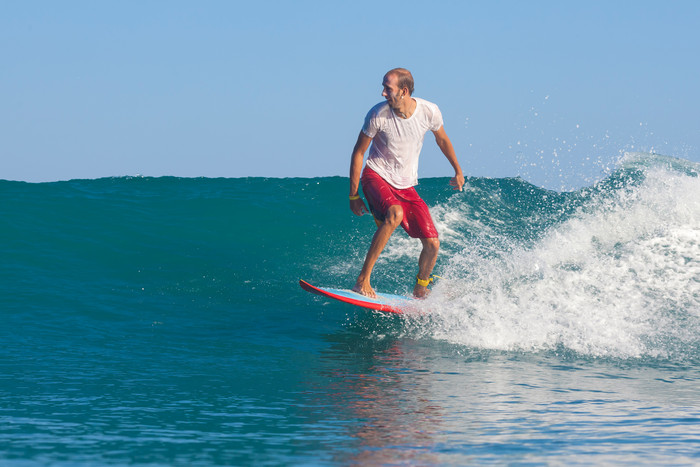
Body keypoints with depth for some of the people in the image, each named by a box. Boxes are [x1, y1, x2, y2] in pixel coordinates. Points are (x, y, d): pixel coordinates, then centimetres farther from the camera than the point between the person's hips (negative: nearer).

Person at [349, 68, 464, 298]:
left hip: (406, 186, 4)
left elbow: (442, 139, 11)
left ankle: (420, 290, 26)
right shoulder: (378, 114, -18)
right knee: (395, 214, -37)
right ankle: (363, 280, -32)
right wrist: (353, 195, -4)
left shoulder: (429, 112, -12)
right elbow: (358, 152, -6)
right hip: (377, 176, -4)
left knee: (432, 245, -4)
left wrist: (458, 171, 25)